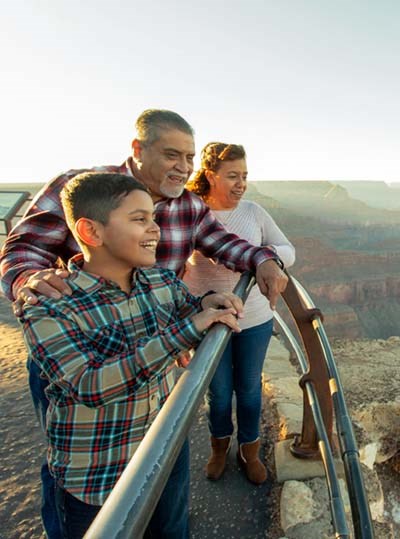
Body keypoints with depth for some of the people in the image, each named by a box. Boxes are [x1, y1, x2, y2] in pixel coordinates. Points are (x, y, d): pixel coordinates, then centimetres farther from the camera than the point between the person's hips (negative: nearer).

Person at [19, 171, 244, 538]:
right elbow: (90, 387, -33)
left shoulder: (163, 281, -8)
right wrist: (185, 330, -39)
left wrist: (206, 304, -16)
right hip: (94, 481, -4)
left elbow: (200, 327, 8)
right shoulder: (48, 309, -22)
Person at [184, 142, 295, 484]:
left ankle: (250, 450, 44)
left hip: (255, 319, 2)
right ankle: (220, 446, 47)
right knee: (218, 390, 17)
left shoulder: (253, 211, -5)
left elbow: (289, 252, 0)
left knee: (249, 387, 19)